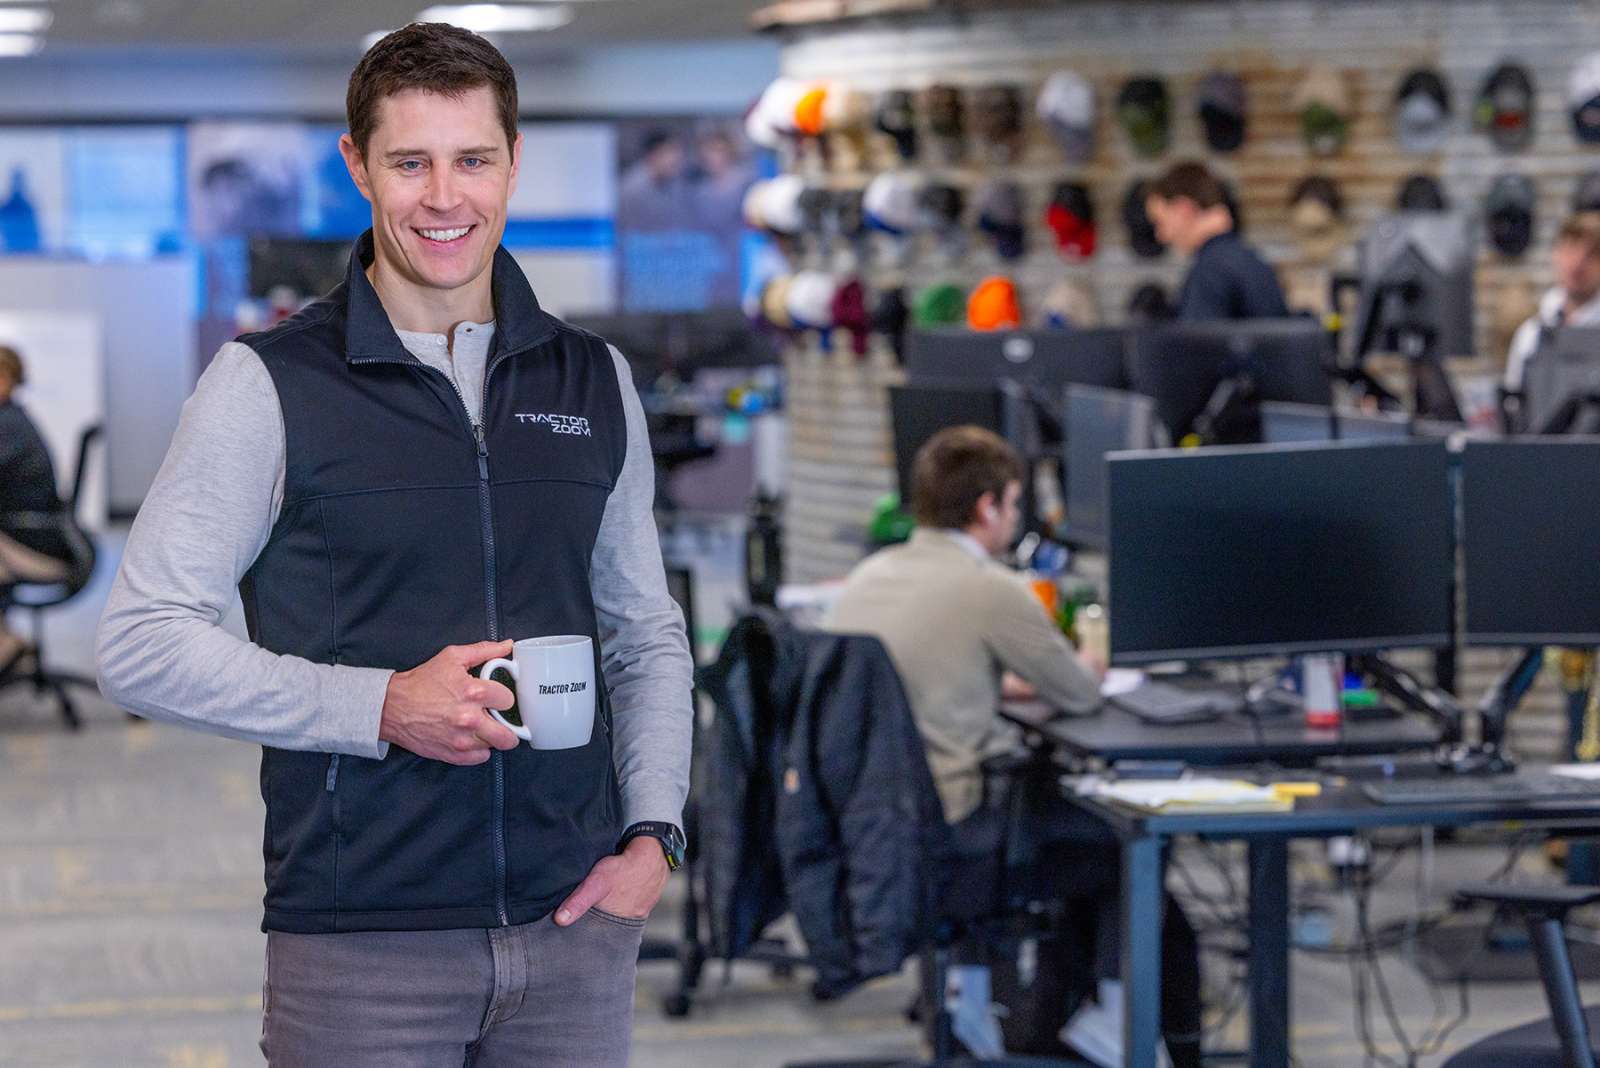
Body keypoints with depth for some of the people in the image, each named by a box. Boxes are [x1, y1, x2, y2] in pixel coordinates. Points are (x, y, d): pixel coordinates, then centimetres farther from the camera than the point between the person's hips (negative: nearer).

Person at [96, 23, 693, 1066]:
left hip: (576, 922, 4)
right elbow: (142, 643, -6)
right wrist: (380, 707, -14)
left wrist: (652, 833, 3)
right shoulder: (270, 383, -2)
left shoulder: (595, 382, 10)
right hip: (361, 944, -3)